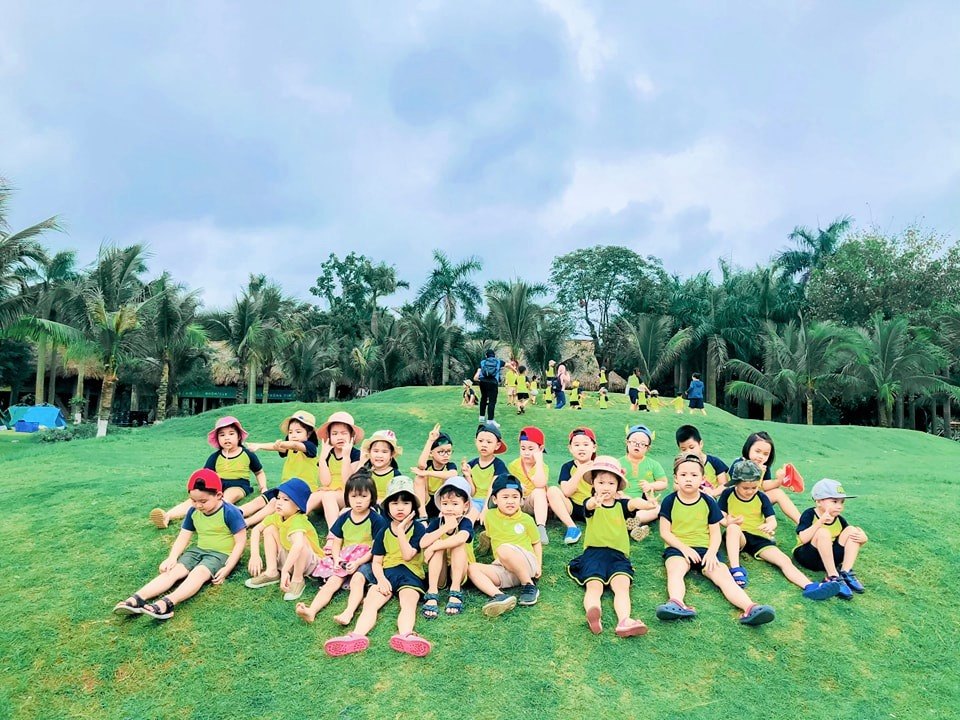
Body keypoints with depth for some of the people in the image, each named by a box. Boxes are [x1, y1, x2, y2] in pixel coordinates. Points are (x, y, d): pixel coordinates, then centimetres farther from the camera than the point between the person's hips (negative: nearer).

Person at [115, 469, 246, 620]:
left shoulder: (230, 512, -18)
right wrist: (172, 557, -14)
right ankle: (137, 599, -34)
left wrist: (227, 569, -22)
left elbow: (240, 542, -17)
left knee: (198, 573, -34)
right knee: (172, 571, -17)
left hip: (222, 554, -7)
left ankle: (167, 603, -55)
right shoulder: (193, 511, 1)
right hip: (199, 550, 7)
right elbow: (183, 536, 5)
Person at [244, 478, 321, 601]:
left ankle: (297, 579, -16)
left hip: (308, 562, -7)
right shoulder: (277, 517, -9)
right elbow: (256, 530, -1)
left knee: (299, 539, -37)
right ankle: (272, 572, -1)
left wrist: (285, 571, -54)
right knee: (269, 529, -5)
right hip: (288, 558, 7)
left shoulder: (298, 521, -33)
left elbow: (298, 544, -50)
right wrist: (255, 555, -13)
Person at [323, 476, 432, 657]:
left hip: (409, 574, -3)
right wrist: (381, 579, -10)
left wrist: (401, 530, -11)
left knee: (408, 603, -32)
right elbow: (377, 561, 10)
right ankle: (357, 636, -47)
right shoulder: (383, 532, 14)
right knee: (369, 603, -24)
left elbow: (408, 555, -10)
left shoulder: (417, 528, 3)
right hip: (386, 574, 3)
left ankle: (405, 636, -59)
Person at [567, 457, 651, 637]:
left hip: (618, 555, 2)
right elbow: (589, 505, -24)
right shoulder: (591, 504, 4)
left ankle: (624, 621, -47)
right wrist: (595, 502, -46)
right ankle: (592, 615, -54)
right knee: (594, 586, -28)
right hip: (594, 552, -2)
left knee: (622, 585, -26)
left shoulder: (621, 505, 15)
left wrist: (646, 503, -30)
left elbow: (635, 503, -9)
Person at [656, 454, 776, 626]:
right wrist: (684, 548, -15)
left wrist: (712, 552, -14)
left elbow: (715, 533, 6)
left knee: (723, 575, -24)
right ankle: (676, 604, -61)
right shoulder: (670, 501, 1)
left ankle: (750, 609, -45)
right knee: (675, 570, -34)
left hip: (705, 548, 2)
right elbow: (665, 531, -1)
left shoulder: (709, 502, 6)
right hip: (677, 547, -2)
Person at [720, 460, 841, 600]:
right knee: (733, 527, -39)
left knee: (784, 560, -22)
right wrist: (727, 521, -27)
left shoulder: (761, 497, 4)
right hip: (736, 537, -2)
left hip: (759, 538, 3)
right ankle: (736, 570, -45)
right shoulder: (728, 494, -1)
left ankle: (810, 587, -41)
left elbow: (772, 520, -1)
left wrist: (770, 525, -27)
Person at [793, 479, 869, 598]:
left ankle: (846, 573, -18)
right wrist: (820, 521, -34)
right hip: (807, 557, -5)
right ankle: (833, 577, -31)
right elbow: (803, 539, -26)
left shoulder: (839, 520, 4)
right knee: (823, 532, -32)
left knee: (852, 530, -9)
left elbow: (860, 537, 7)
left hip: (830, 558, 5)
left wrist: (862, 538, -18)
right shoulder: (809, 514, -12)